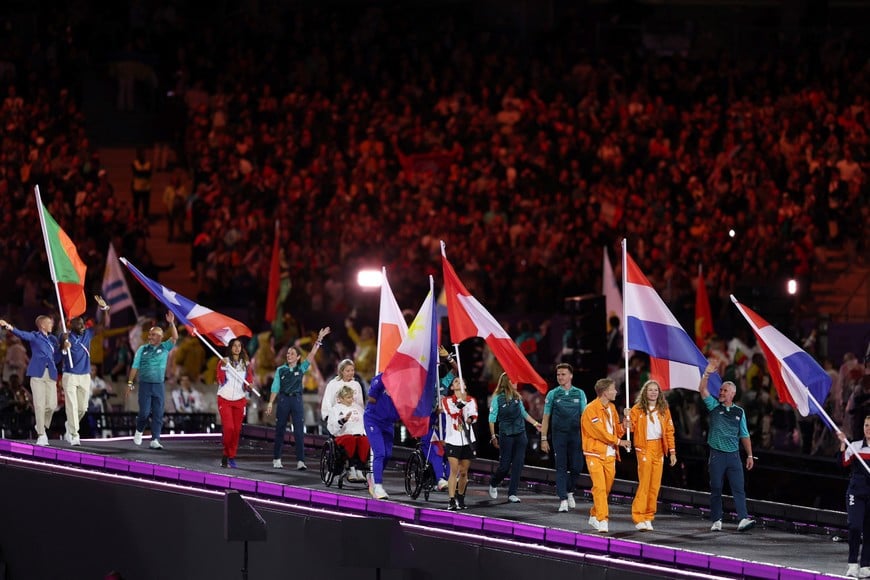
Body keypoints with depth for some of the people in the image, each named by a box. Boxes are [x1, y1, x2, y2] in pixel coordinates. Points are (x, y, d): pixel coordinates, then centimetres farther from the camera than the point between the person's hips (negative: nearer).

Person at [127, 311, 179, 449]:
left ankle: (155, 440, 0)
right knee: (144, 412, -6)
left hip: (159, 385, 1)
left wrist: (171, 324, -18)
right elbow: (135, 367, 6)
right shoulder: (143, 349, 6)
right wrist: (130, 383, 3)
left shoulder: (165, 348, 7)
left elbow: (174, 338, -7)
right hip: (145, 385, -1)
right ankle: (139, 431, 22)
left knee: (158, 414, -2)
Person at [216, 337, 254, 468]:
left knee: (236, 430, 1)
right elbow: (220, 380, -9)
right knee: (228, 428, -14)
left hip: (239, 400, 3)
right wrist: (223, 367, -20)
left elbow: (249, 382, 10)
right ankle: (226, 455, 2)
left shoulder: (246, 364, 8)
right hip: (225, 400, -3)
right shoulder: (224, 362, -1)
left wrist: (249, 385, -12)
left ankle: (231, 457, 11)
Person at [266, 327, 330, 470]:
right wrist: (270, 403, -4)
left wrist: (319, 340, -7)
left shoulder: (301, 369, 7)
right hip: (283, 400, 0)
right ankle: (276, 459, 14)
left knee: (299, 431, -7)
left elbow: (312, 355, 0)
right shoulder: (281, 370, 6)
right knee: (280, 430, 6)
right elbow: (275, 387, 3)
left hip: (297, 400, 0)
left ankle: (300, 461, -12)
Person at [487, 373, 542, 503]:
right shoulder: (498, 398, -8)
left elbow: (524, 413, 21)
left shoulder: (517, 397, 8)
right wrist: (493, 436, -9)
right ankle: (493, 484, 29)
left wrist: (535, 423, 18)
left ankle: (512, 493, 4)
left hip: (520, 434, 5)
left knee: (518, 464, -2)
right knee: (505, 465, -1)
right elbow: (492, 419, -6)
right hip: (506, 435, -5)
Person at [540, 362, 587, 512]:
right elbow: (546, 417, 6)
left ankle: (569, 492, 24)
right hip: (559, 435, -1)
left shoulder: (579, 394, 8)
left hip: (575, 434, 1)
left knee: (576, 466, 0)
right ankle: (563, 500, -3)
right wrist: (543, 439, 2)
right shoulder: (553, 394, 5)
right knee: (561, 467, -3)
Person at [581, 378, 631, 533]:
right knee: (599, 487, -13)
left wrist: (623, 426, -3)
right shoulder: (591, 409, -12)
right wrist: (618, 441, -10)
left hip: (610, 456, 7)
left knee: (606, 488, 9)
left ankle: (594, 516, 24)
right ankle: (602, 520, -14)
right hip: (595, 455, -7)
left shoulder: (611, 408, 13)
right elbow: (599, 431, -16)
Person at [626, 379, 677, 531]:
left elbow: (669, 431, 9)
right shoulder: (638, 409, 1)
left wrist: (672, 451, 5)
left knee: (655, 485, 3)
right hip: (644, 448, -4)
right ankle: (639, 518, -7)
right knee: (644, 483, -9)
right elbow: (631, 428, -4)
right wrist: (628, 418, -22)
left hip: (659, 449, 4)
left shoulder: (664, 410, 10)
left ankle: (648, 517, 10)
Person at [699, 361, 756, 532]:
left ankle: (743, 519, -16)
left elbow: (744, 436, 14)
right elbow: (702, 391, -10)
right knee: (716, 489, 2)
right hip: (717, 454, -1)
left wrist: (750, 455, 12)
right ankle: (716, 521, 8)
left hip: (734, 455, 1)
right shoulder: (714, 407, 5)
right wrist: (707, 374, -23)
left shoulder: (739, 412, 10)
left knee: (738, 488, -7)